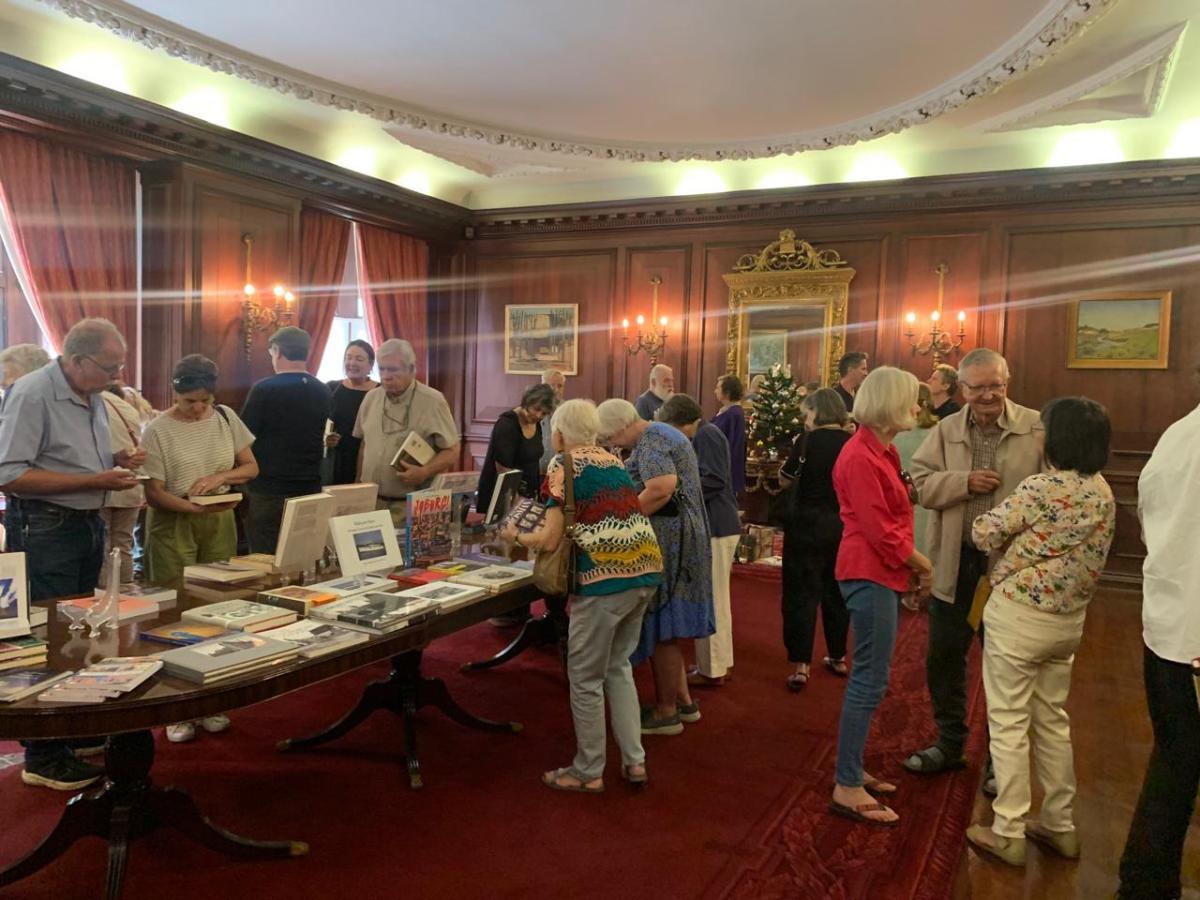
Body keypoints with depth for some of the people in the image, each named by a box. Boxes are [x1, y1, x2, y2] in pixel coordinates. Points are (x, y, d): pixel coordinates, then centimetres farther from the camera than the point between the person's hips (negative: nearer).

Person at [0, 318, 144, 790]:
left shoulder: (91, 396, 9)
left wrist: (117, 460, 2)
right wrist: (96, 480, -24)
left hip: (88, 523, 8)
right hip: (44, 529, -8)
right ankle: (43, 757, 11)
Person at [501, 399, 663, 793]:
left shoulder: (563, 465, -2)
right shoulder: (612, 460, 18)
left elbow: (550, 541, -7)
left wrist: (515, 535, 13)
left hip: (605, 577, -7)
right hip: (644, 570, 7)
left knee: (585, 677, 9)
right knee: (618, 667, 23)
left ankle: (588, 772, 21)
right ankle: (634, 761, 25)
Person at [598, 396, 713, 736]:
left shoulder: (650, 440, -14)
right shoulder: (664, 434, 18)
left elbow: (661, 488, -29)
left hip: (667, 540, -11)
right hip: (676, 536, 11)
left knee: (660, 626, -2)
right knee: (666, 623, 16)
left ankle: (666, 712, 8)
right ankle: (683, 700, 24)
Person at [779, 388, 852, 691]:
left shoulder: (808, 440, -11)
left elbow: (785, 480, -3)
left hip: (809, 522, -4)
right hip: (842, 524, 4)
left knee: (803, 591, 2)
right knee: (836, 590, 17)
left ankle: (801, 664, -2)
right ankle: (838, 657, 28)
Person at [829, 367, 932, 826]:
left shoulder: (881, 451, 12)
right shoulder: (860, 457, -18)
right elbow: (879, 530, -19)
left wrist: (912, 564, 4)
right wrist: (921, 563, -6)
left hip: (881, 574, 10)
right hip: (870, 576, -10)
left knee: (867, 678, 16)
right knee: (870, 681, -5)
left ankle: (851, 771, 27)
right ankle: (847, 789, 4)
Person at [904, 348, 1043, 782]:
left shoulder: (1037, 428, -7)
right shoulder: (946, 431, 3)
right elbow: (919, 483, -1)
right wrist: (964, 482, -17)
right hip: (955, 563, 4)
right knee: (943, 655, 14)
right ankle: (950, 744, 33)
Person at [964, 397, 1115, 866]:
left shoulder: (1040, 488, -20)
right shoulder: (1104, 493, 4)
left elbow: (985, 535, -13)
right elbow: (1084, 554, 13)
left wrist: (983, 520, 8)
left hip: (1019, 615, -7)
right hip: (1070, 619, 7)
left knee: (1009, 723, 3)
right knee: (1053, 720, 19)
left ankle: (1008, 834, 11)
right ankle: (1059, 825, 30)